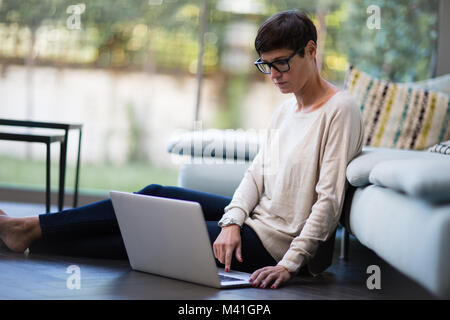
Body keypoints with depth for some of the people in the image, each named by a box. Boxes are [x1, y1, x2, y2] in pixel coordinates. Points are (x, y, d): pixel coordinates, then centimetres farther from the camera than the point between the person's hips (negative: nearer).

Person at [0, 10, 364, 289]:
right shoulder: (284, 111, 13)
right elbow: (255, 174, 8)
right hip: (257, 217, 8)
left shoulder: (341, 110, -14)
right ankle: (32, 229, 2)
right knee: (158, 195, -2)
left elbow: (329, 200, -19)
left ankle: (35, 234, 2)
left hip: (277, 242, -8)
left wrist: (291, 263, -24)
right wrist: (232, 221, -11)